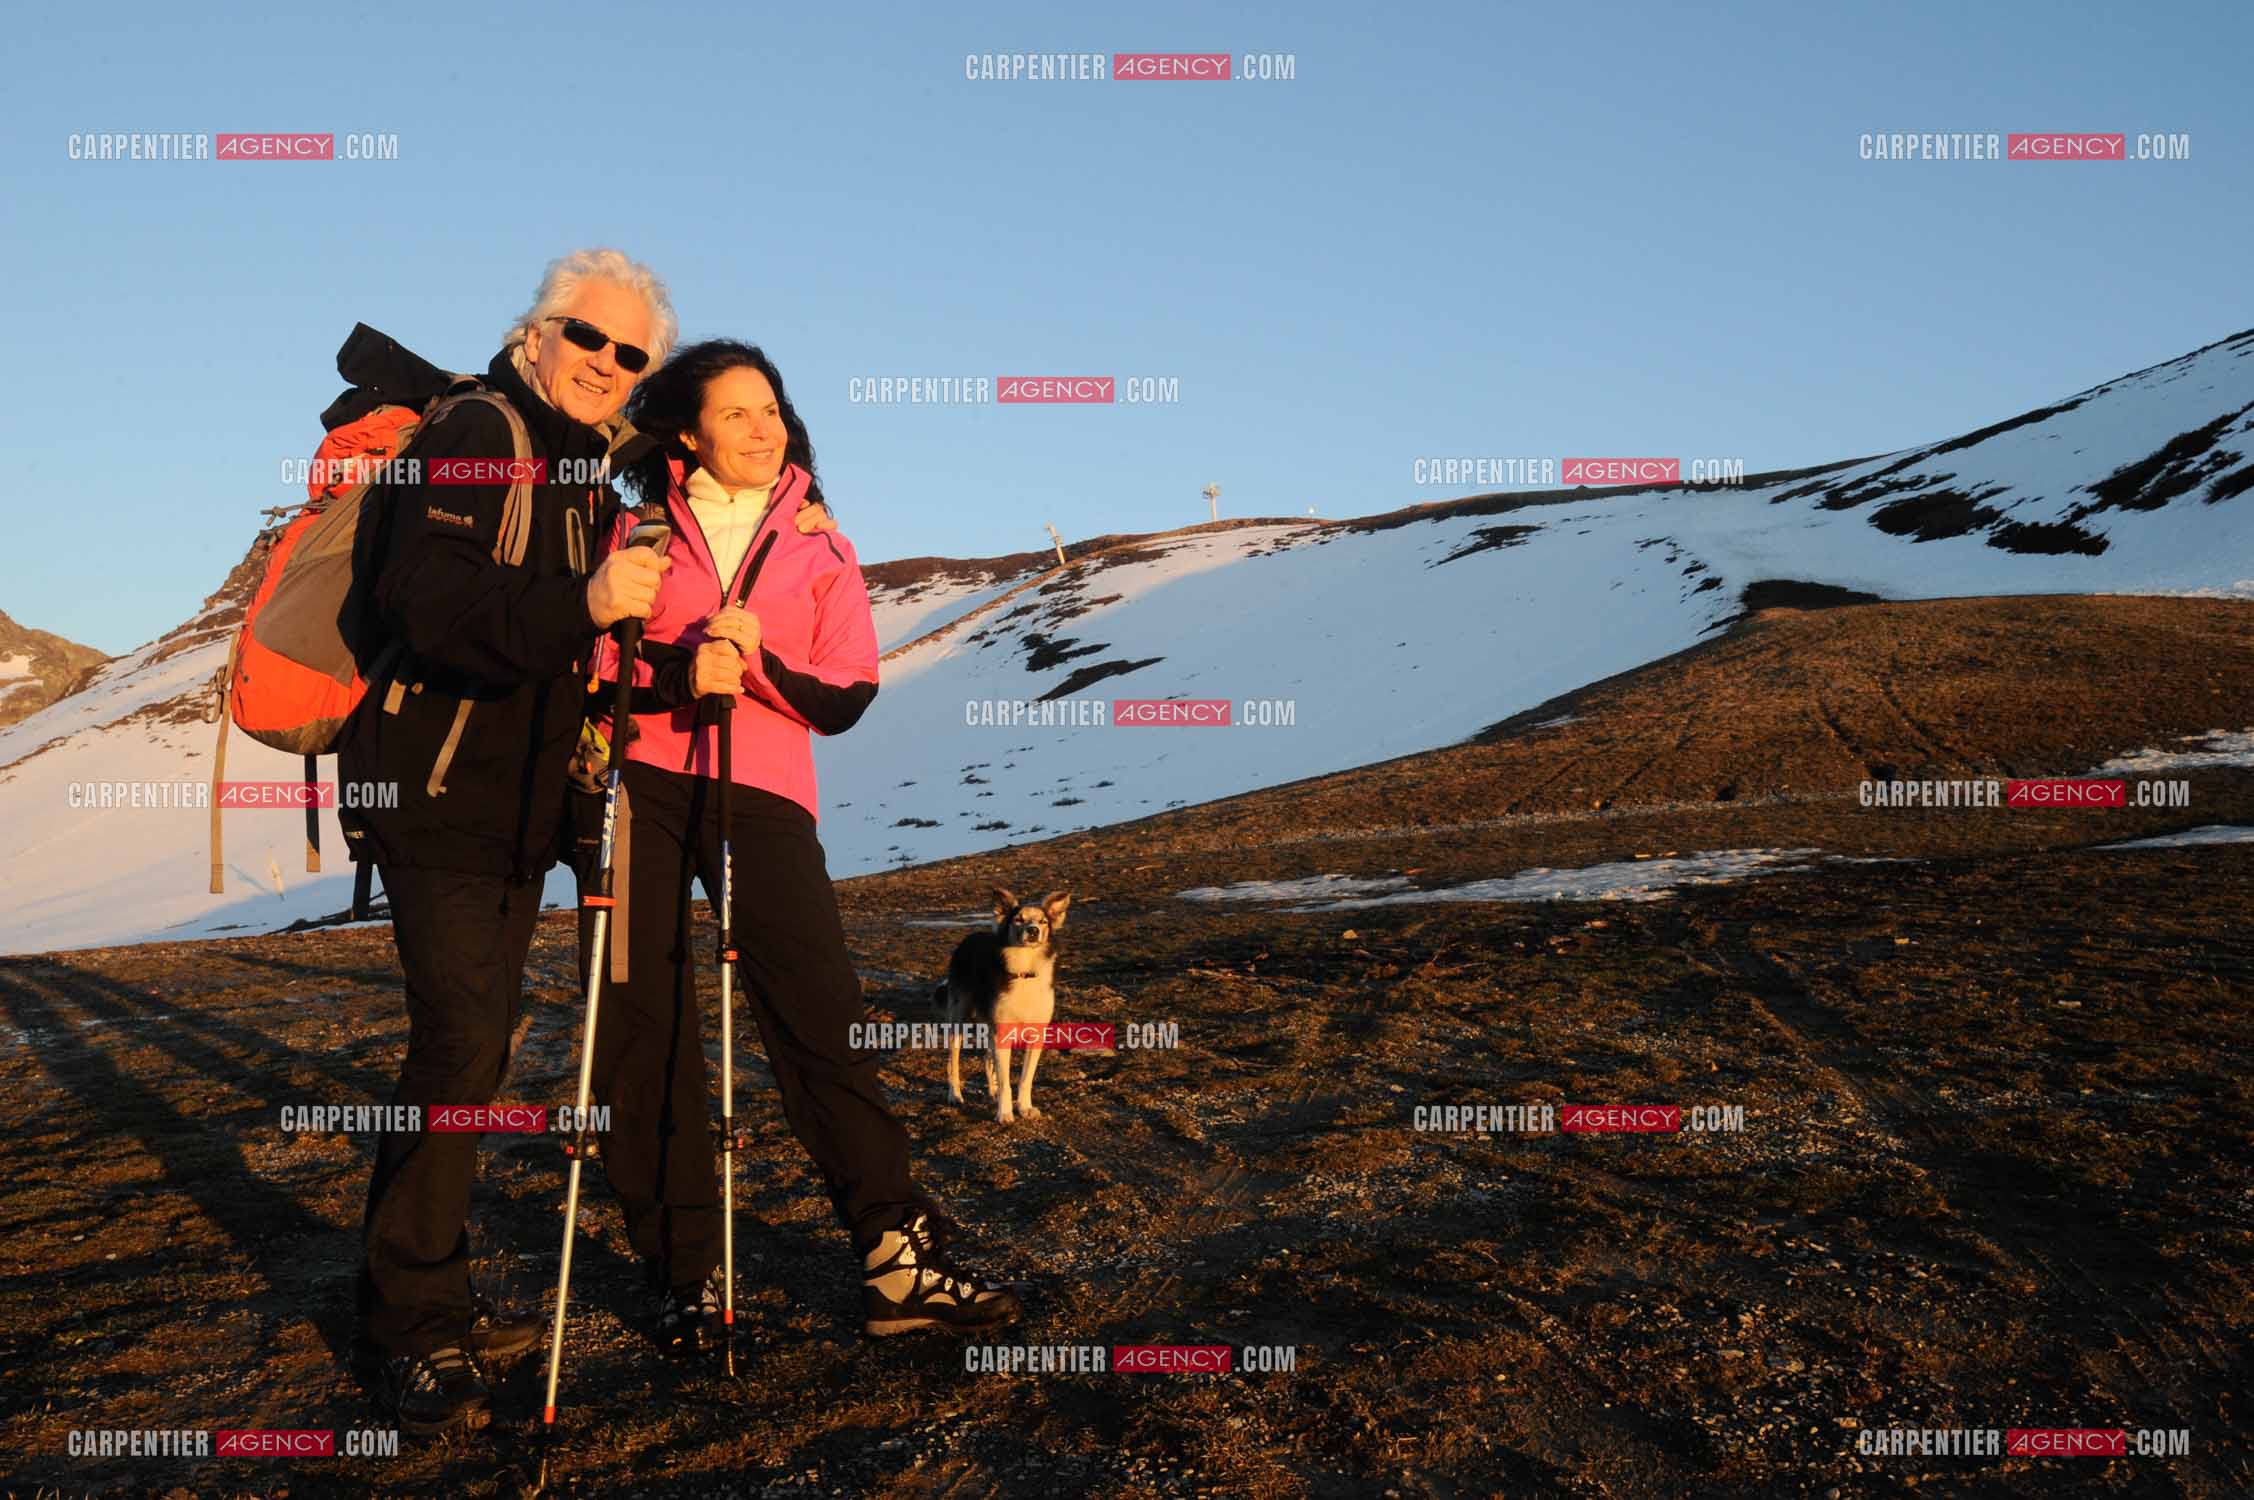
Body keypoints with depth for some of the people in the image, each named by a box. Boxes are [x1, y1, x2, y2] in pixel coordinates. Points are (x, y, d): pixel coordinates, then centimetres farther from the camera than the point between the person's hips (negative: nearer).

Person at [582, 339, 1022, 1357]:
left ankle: (897, 1261, -4)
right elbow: (592, 664, 4)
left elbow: (846, 699, 4)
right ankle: (686, 1273, 7)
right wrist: (679, 674, -15)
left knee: (820, 1014, -8)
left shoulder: (820, 550, 13)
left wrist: (759, 665, -14)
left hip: (762, 795, 0)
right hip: (643, 786, 0)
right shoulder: (641, 531, 11)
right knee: (644, 1029, -2)